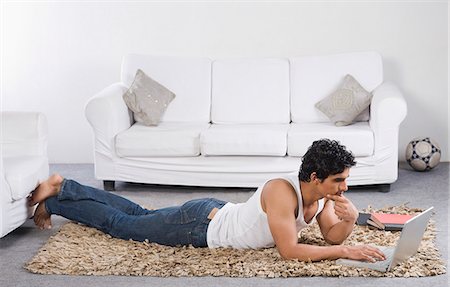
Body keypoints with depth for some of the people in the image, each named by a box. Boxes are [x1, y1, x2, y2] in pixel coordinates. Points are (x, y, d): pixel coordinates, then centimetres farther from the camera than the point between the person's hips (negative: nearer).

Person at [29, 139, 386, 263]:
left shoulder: (321, 194, -10)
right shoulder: (282, 191, -35)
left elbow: (332, 235, -3)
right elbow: (289, 251, -37)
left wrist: (349, 220, -25)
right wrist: (345, 251, -37)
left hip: (215, 213, 7)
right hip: (199, 225, -7)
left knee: (139, 215, 24)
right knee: (119, 223, 10)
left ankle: (62, 189, 37)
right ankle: (55, 196, 28)